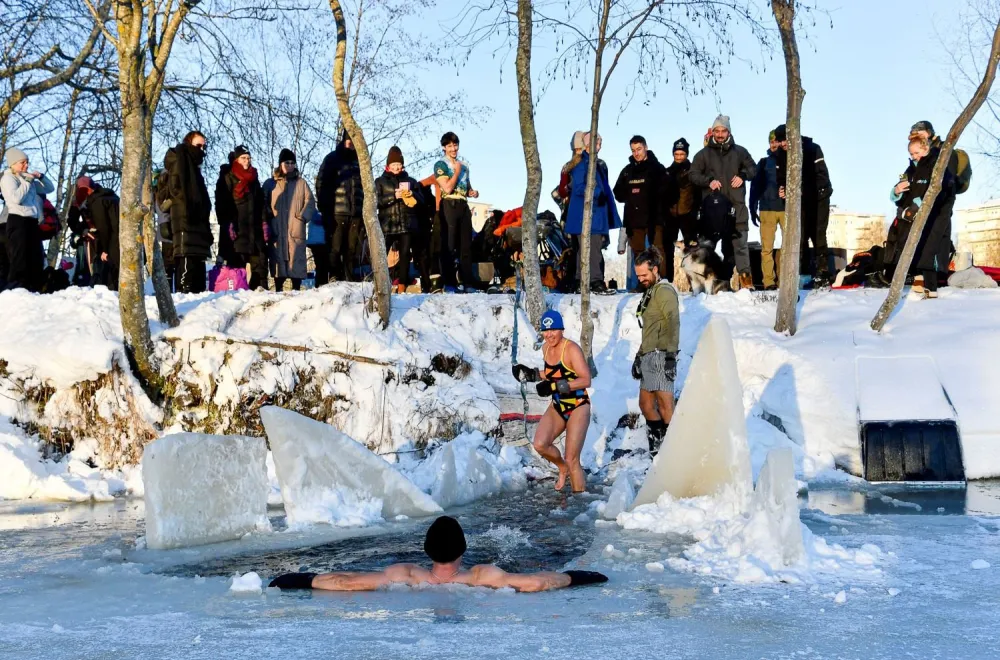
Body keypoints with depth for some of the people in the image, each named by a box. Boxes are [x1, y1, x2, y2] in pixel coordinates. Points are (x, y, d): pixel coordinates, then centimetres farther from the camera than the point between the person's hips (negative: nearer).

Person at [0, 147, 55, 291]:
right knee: (19, 260, -11)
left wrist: (41, 177, 9)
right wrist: (27, 181, -9)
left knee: (35, 260, 7)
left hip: (32, 222, 8)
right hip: (18, 221, -8)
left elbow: (50, 188, 26)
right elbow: (16, 198, -18)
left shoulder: (28, 179, 20)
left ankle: (33, 291, 11)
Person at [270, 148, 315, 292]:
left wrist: (303, 215, -7)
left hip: (296, 228, 0)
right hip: (277, 228, 0)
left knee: (296, 257, -5)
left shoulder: (301, 183, 12)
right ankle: (278, 288, 4)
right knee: (278, 257, -1)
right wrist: (269, 220, -2)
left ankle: (296, 287, -1)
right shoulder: (272, 184, 11)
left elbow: (310, 201, 7)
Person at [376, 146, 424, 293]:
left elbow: (421, 200, 12)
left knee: (405, 254, -1)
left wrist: (412, 194, -9)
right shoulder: (380, 181, 11)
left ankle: (402, 287, 2)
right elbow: (376, 201, -3)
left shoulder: (410, 181, 17)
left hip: (407, 223, 2)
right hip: (387, 224, -2)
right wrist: (394, 196, -15)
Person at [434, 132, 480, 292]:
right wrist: (457, 171, -5)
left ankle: (467, 280, 13)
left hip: (463, 206, 7)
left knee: (466, 244, 8)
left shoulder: (464, 166, 19)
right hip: (449, 206, -7)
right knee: (449, 245, -5)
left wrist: (473, 192, 6)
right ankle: (450, 282, -4)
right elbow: (447, 188, -13)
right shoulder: (440, 165, -2)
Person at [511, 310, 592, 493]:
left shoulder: (571, 349, -18)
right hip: (557, 406, 7)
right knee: (540, 444, -14)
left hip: (578, 407, -6)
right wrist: (531, 375, 8)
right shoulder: (546, 348, 5)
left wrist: (555, 386, -30)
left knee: (572, 461, -6)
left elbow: (586, 380, -26)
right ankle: (562, 467, 16)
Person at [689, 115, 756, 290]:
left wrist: (743, 176, -3)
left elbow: (753, 168, 18)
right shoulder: (704, 154, 8)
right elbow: (693, 175, 5)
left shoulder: (739, 152, 11)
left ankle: (745, 277, -1)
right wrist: (708, 181, -12)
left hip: (736, 205, 0)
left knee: (740, 242, -2)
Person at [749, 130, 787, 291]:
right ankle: (769, 282, -1)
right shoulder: (764, 162, 12)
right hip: (767, 209, 1)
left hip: (787, 208, -1)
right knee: (767, 248, -2)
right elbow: (755, 187, 9)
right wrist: (753, 209, 1)